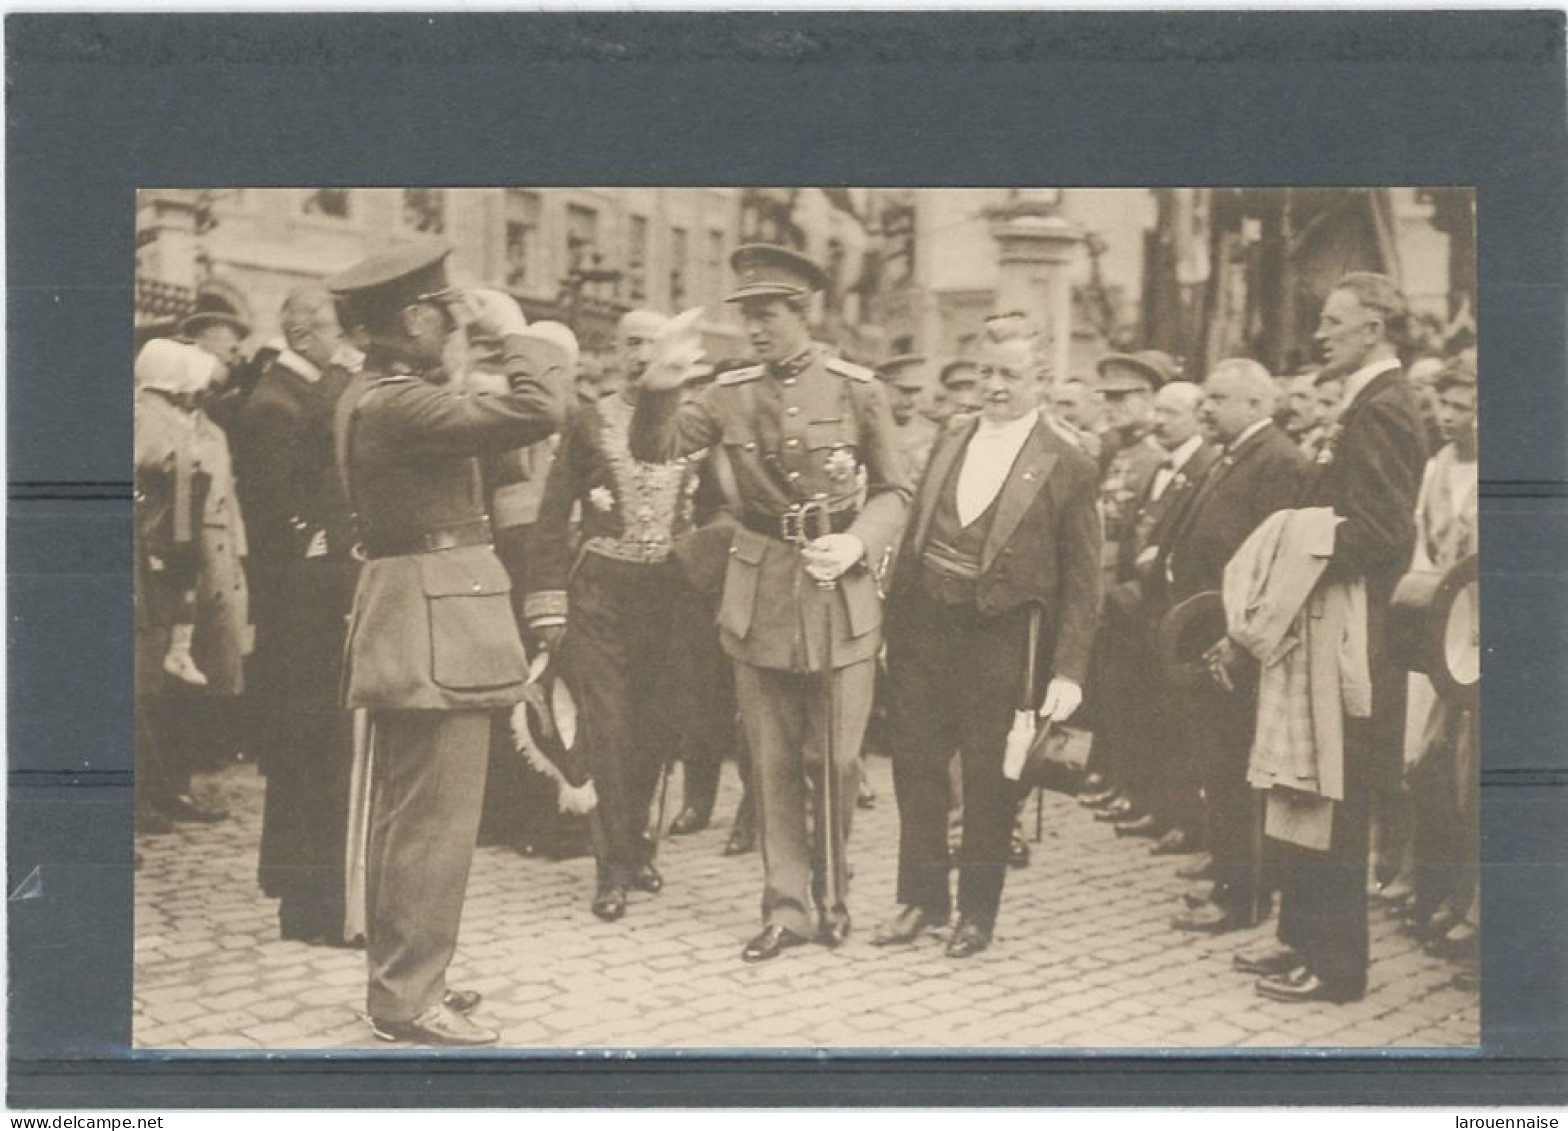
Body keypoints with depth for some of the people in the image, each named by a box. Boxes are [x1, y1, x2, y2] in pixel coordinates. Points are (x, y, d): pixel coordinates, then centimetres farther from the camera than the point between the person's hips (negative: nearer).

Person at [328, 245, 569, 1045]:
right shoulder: (398, 403, -21)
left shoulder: (372, 395, 12)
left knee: (404, 813, 17)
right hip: (434, 624, -11)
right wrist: (514, 333, -14)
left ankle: (397, 978, 26)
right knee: (437, 820, -6)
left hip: (408, 621, 11)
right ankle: (410, 1001, -1)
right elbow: (538, 410, -25)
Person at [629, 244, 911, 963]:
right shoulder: (732, 394, 3)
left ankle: (831, 889, 25)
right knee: (772, 761, 7)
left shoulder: (857, 390, -3)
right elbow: (655, 448, -3)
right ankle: (787, 906, 16)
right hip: (760, 593, 2)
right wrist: (658, 389, -23)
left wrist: (857, 543, -17)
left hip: (841, 593, -2)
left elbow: (894, 491, 1)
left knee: (836, 758, 2)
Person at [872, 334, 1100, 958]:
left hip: (998, 635, -4)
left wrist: (1068, 671, -11)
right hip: (923, 623, 5)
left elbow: (1081, 581, -5)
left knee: (989, 778, 6)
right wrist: (891, 625, 6)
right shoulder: (949, 439, 9)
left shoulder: (1066, 466, -6)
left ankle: (978, 909, 21)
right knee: (915, 763, 10)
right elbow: (915, 533, 11)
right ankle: (922, 897, 25)